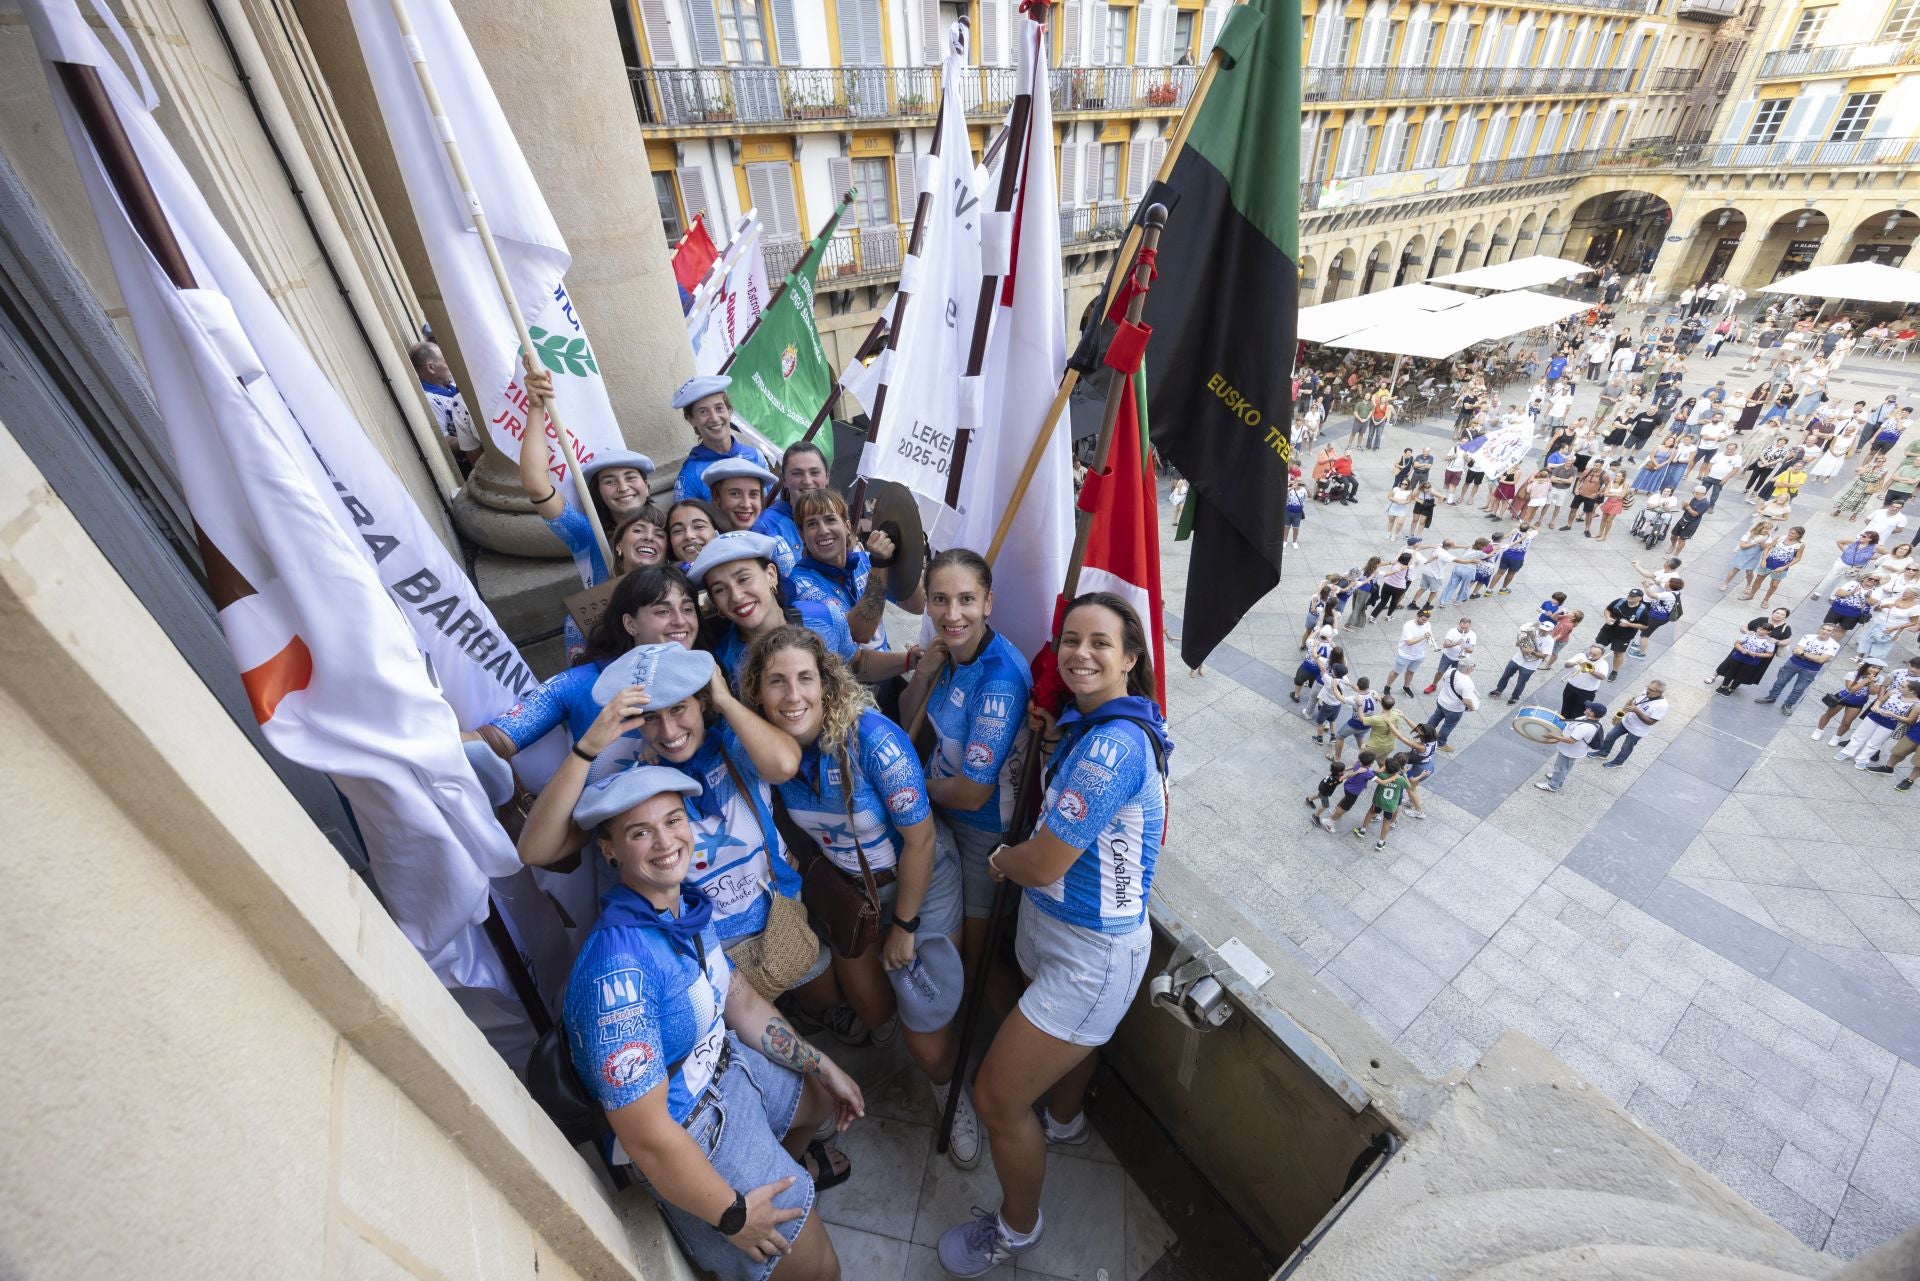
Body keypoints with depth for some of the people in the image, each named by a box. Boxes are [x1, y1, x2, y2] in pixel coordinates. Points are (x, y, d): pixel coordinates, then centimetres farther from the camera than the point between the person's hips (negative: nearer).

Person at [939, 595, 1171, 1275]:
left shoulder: (1112, 744, -33)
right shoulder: (1093, 723, -1)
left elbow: (1043, 865, -28)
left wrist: (1000, 859, -6)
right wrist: (1057, 743, -4)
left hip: (1089, 952, -9)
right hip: (1056, 924, 9)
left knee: (996, 1098, 6)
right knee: (1070, 1037, 36)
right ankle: (1063, 1120, 67)